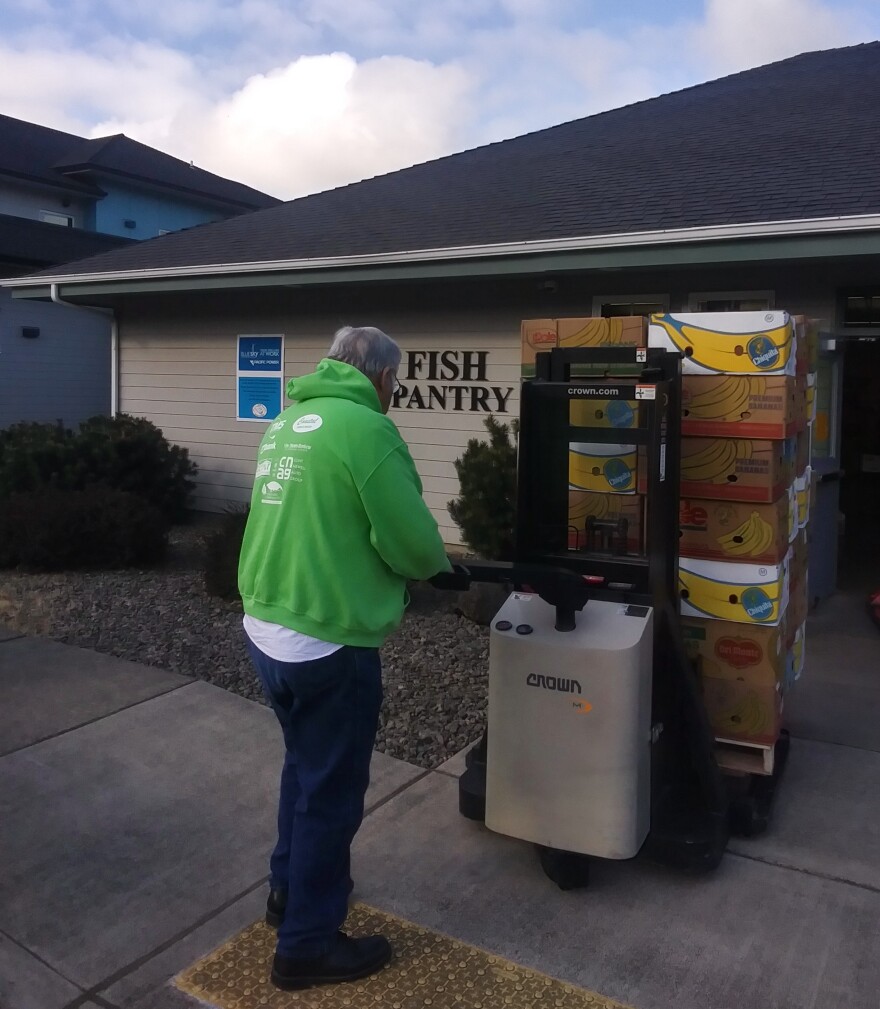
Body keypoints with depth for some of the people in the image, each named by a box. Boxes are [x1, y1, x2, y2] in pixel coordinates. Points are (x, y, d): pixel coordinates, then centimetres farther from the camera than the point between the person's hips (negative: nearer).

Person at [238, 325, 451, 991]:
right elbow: (414, 542, -16)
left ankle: (290, 889, 45)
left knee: (304, 766, 26)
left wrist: (380, 573, 17)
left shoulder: (287, 423, 9)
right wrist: (436, 564, 6)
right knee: (331, 790, 9)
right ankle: (308, 946, 25)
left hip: (265, 627, 9)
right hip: (326, 642, -8)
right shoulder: (366, 426, -17)